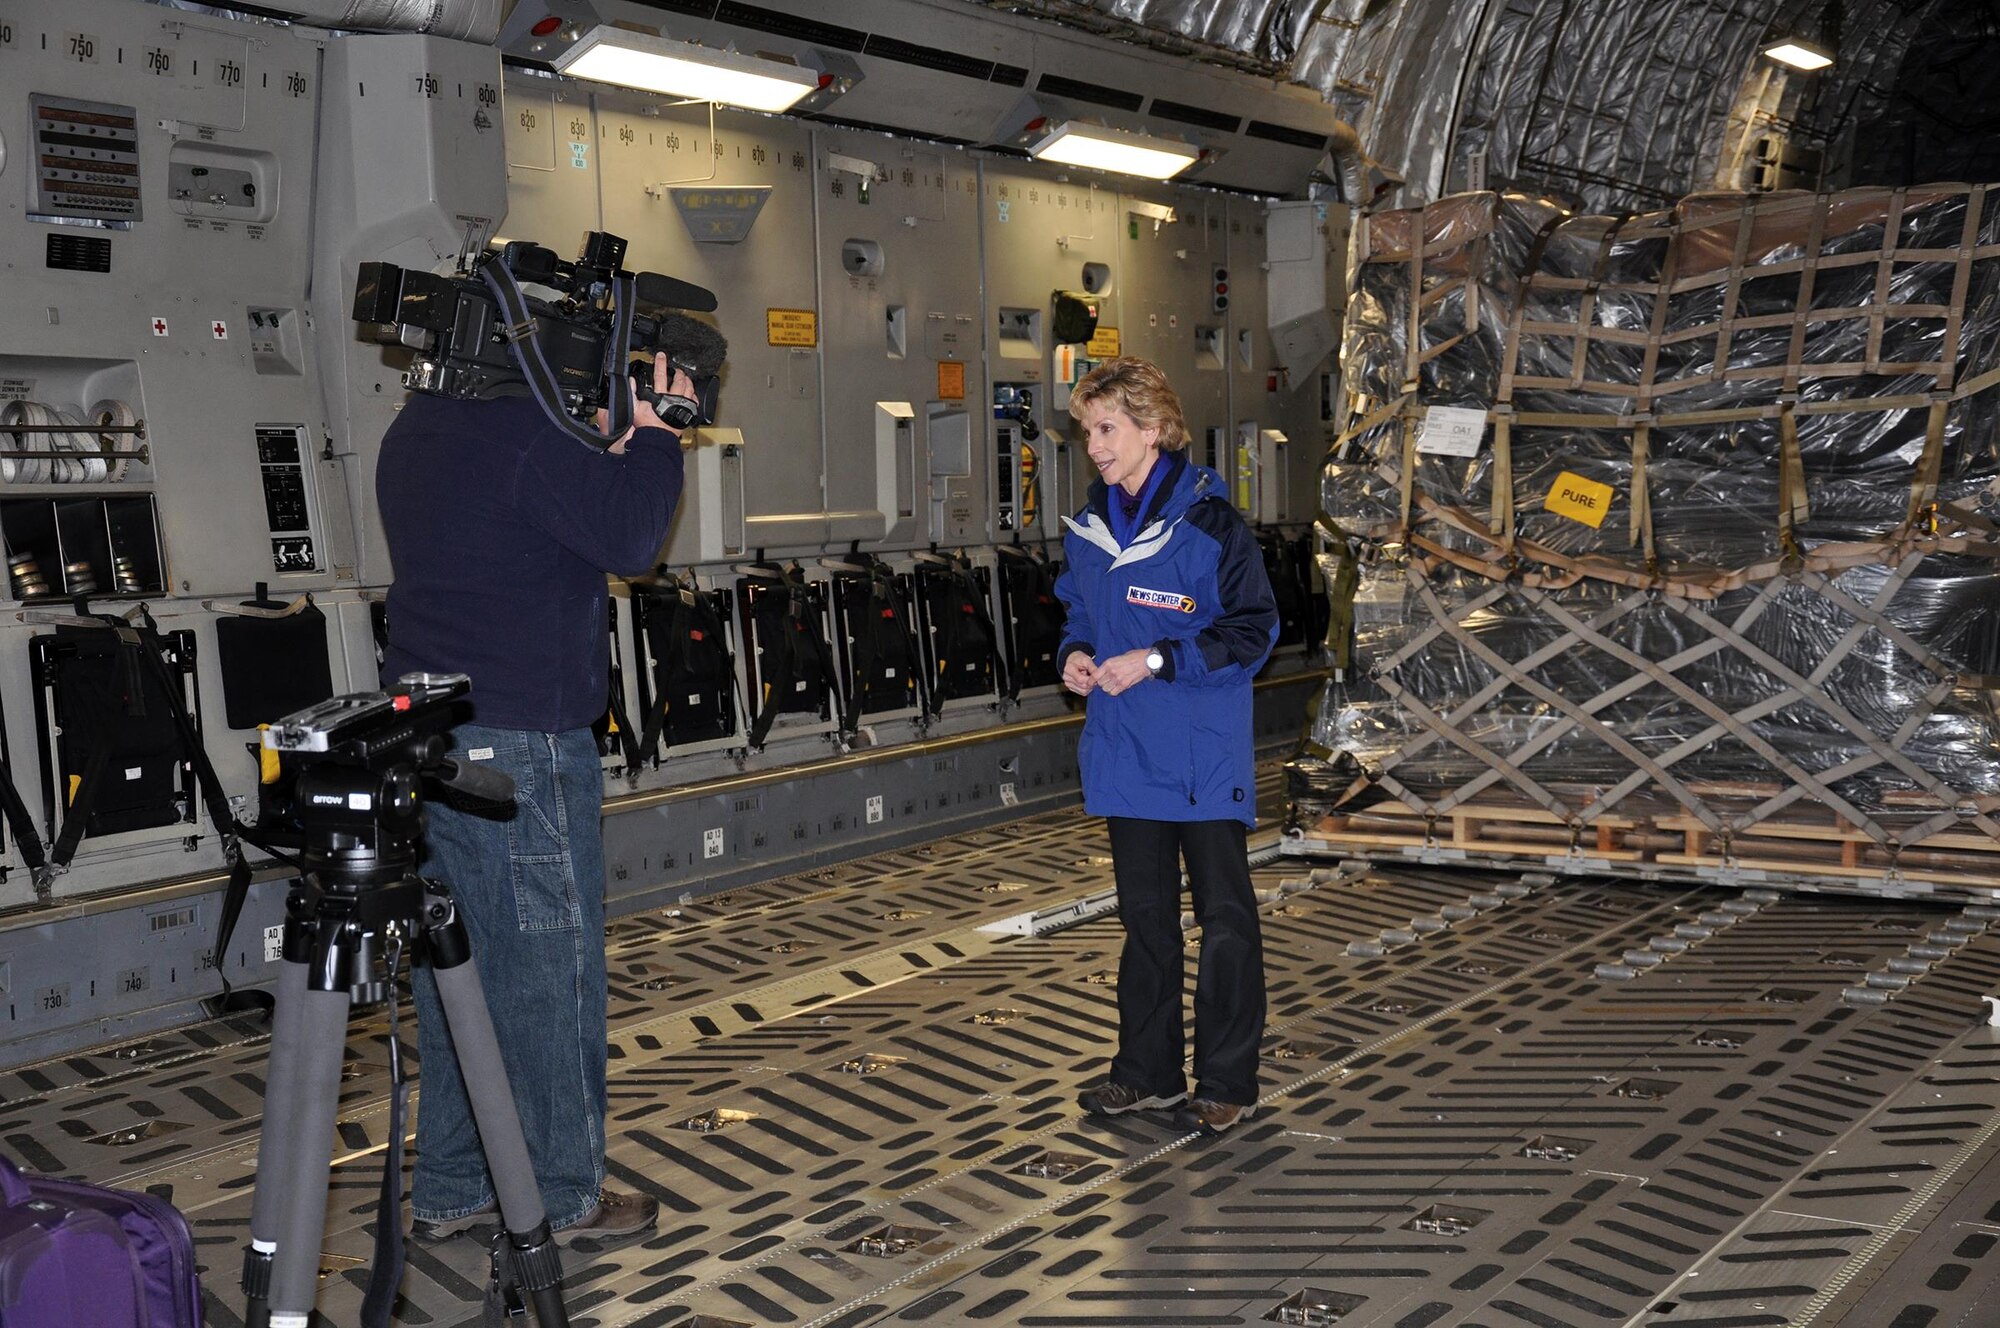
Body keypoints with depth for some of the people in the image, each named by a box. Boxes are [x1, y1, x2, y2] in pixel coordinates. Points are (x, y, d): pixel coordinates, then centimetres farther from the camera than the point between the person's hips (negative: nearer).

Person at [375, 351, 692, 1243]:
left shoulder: (416, 428, 15)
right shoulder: (530, 429, -16)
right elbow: (629, 541, -13)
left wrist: (615, 442, 11)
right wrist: (653, 429, -3)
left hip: (427, 731, 9)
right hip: (521, 746, -9)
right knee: (549, 968, 2)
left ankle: (451, 1189, 24)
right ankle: (560, 1196, 14)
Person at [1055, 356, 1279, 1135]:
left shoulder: (1208, 524, -12)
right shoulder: (1088, 529, 7)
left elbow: (1252, 631, -12)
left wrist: (1157, 660, -19)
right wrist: (1076, 655, -3)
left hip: (1204, 756, -6)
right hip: (1125, 755, 6)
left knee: (1224, 918, 4)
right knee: (1145, 916, 15)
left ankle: (1227, 1085, 15)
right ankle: (1148, 1072, 27)